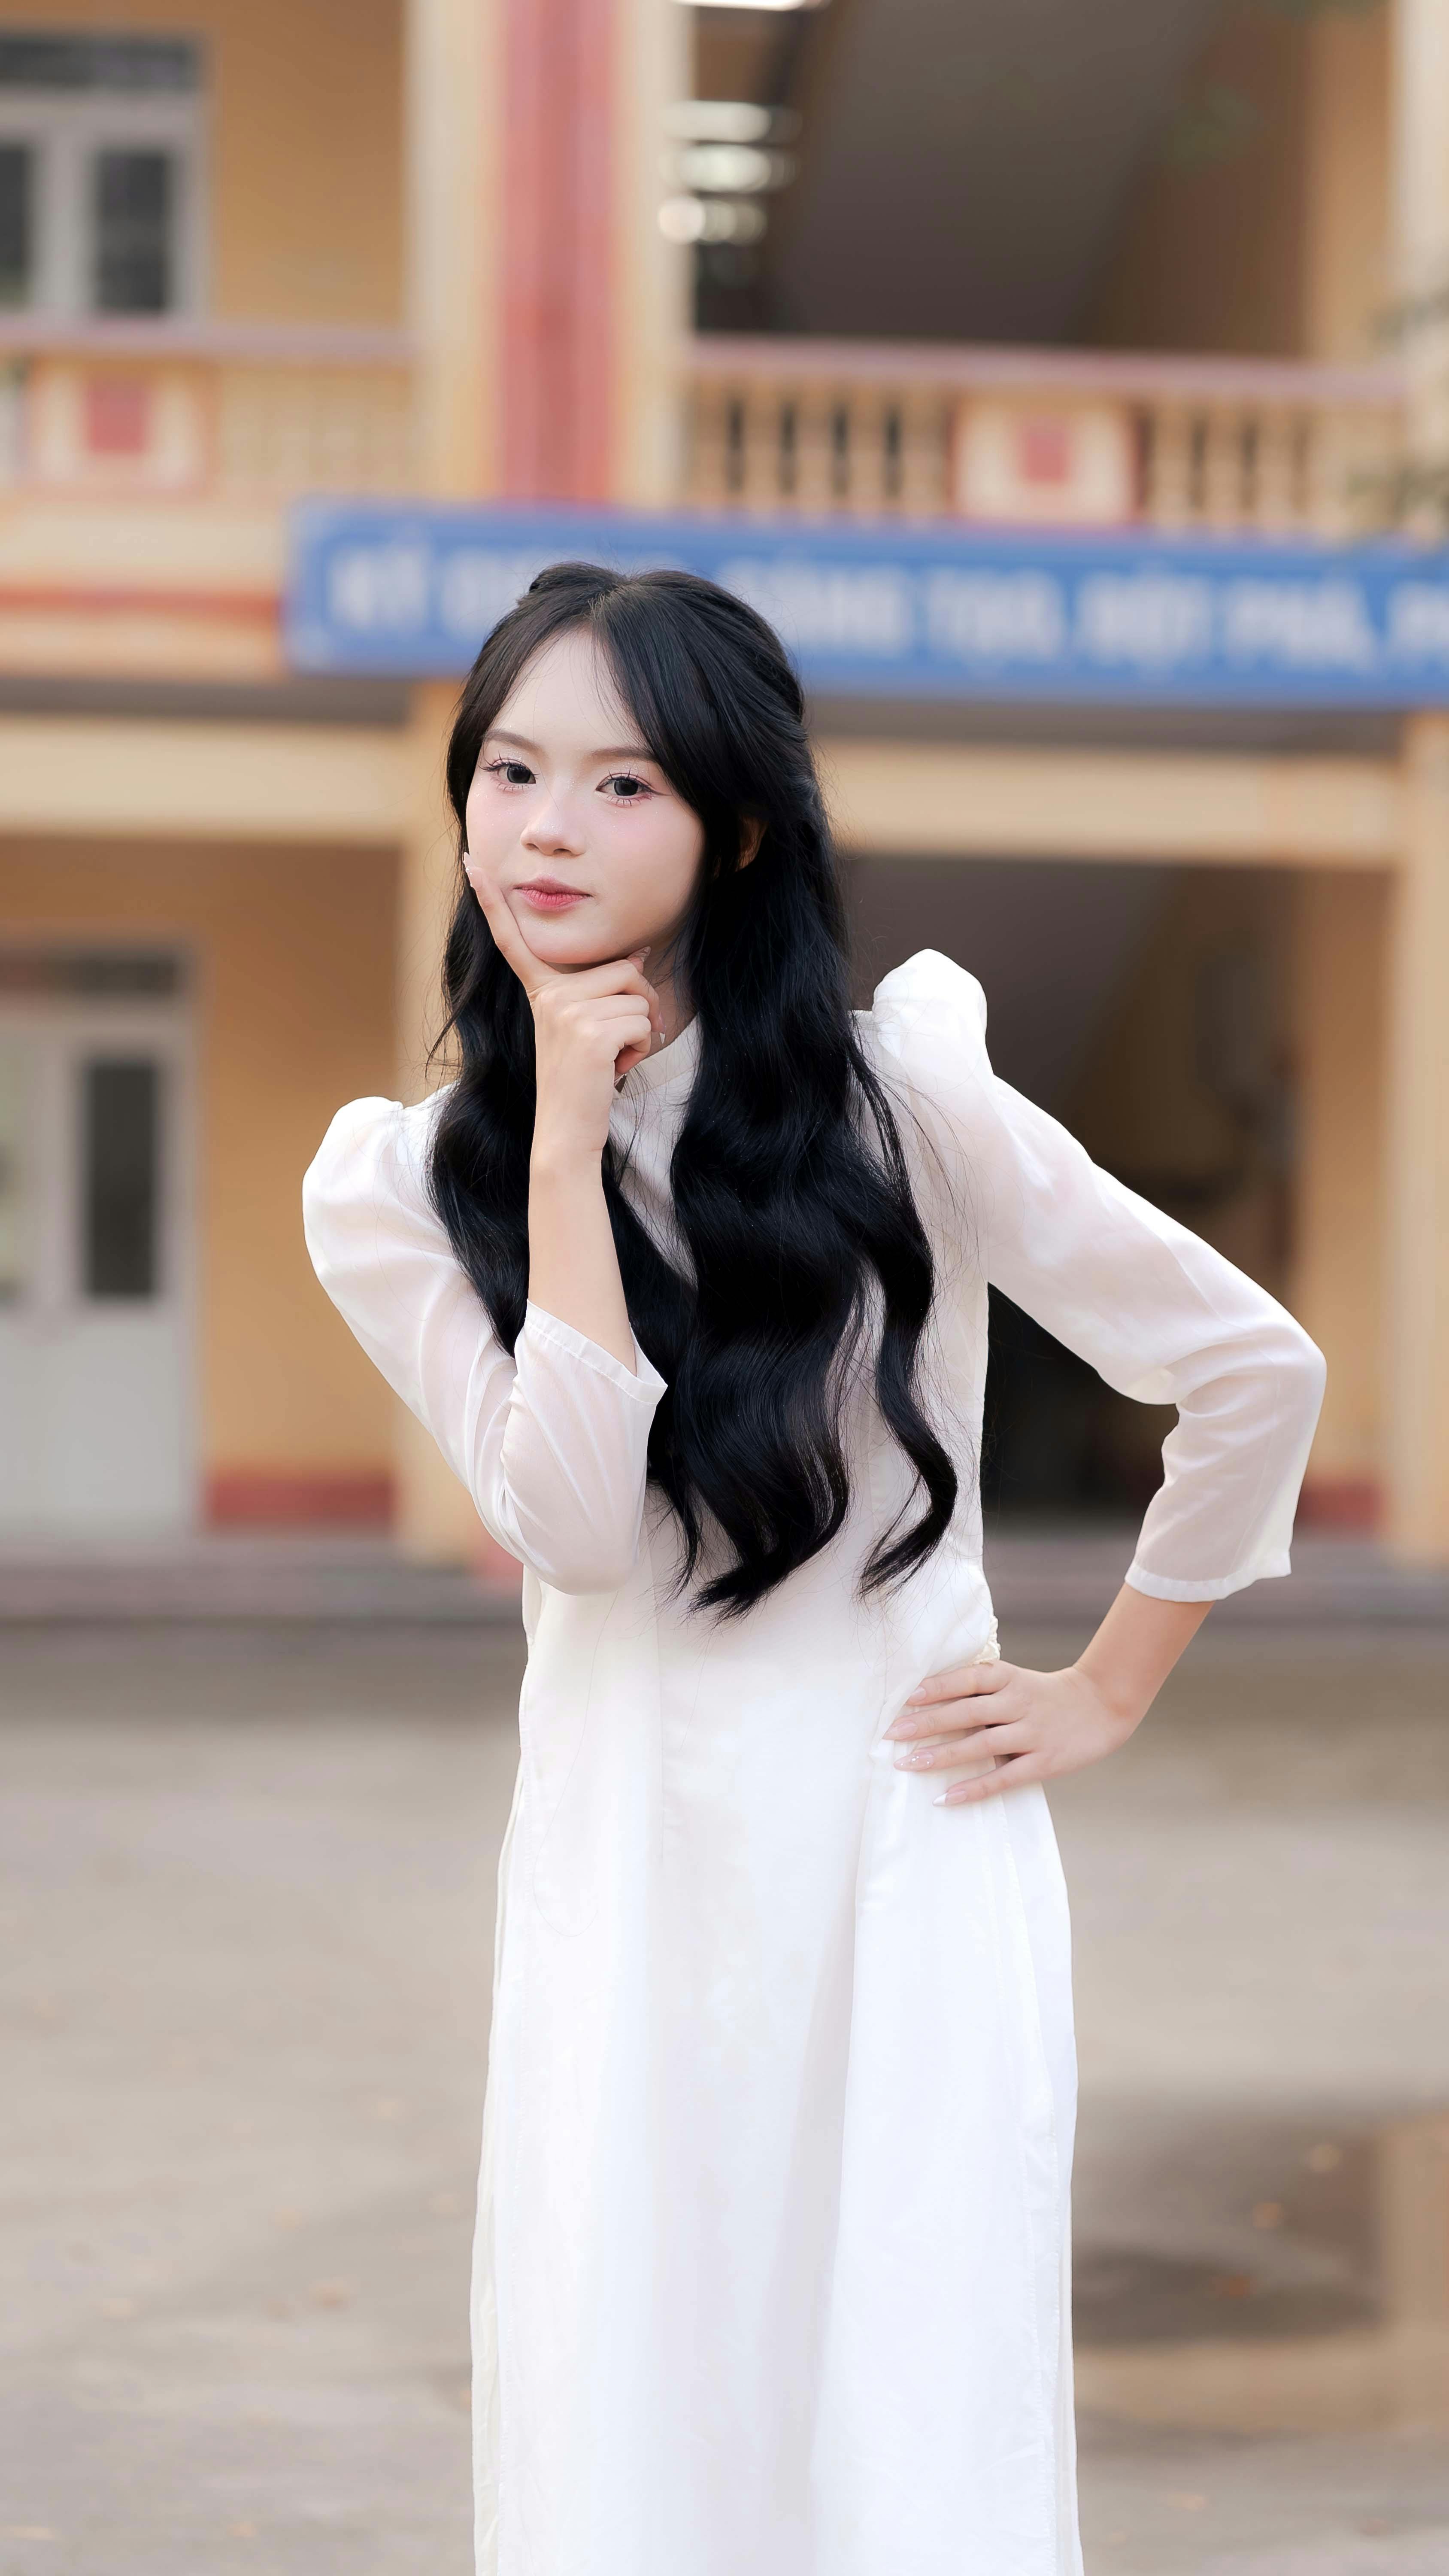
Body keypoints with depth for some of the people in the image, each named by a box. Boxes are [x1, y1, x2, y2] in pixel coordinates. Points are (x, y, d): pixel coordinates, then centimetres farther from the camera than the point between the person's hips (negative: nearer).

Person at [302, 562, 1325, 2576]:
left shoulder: (893, 1099, -6)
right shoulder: (400, 1186, 1)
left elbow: (1255, 1373, 0)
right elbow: (578, 1520, -15)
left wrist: (1108, 1696, 4)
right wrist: (566, 1145, -14)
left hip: (911, 1858, -2)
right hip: (627, 1869, 2)